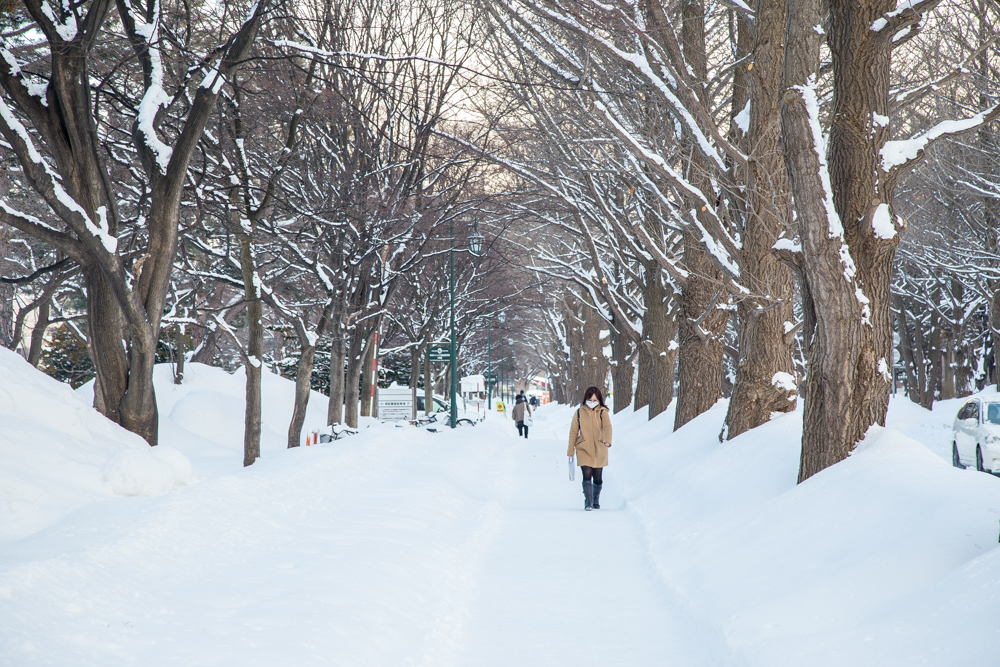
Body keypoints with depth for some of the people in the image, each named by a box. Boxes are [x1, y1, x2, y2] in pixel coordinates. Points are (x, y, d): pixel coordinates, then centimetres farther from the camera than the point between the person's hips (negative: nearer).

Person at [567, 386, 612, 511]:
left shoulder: (602, 412, -2)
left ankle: (596, 501, 31)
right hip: (584, 450, -1)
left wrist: (607, 440, -39)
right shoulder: (579, 413, 1)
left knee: (598, 478, 9)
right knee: (587, 475, -15)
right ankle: (588, 502, -10)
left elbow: (607, 427, -19)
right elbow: (573, 432, 6)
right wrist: (570, 451, 4)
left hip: (599, 451, 1)